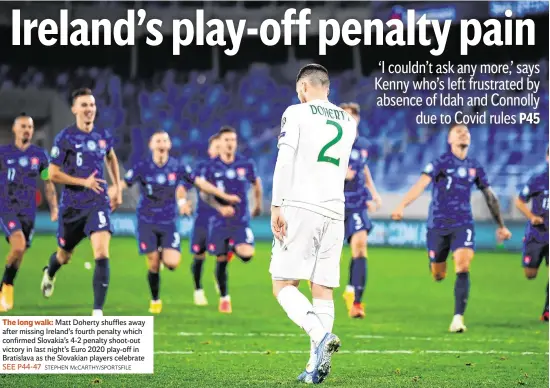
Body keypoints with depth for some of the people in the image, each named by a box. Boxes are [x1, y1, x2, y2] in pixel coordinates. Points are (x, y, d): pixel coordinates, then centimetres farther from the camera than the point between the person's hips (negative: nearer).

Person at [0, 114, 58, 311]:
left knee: (19, 252, 5)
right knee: (19, 245, -23)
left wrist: (54, 207, 6)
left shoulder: (39, 154, 7)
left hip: (28, 211, 3)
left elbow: (48, 183, 13)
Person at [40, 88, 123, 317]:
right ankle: (49, 273, 56)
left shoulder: (103, 135, 3)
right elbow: (53, 174, -10)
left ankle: (98, 312, -19)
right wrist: (84, 182, -19)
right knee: (64, 256, 18)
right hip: (72, 205, -1)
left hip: (99, 203, 1)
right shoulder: (65, 138, -9)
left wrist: (118, 188, 20)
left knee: (102, 255, -19)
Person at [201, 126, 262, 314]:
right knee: (221, 260, 3)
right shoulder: (212, 167, -4)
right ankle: (224, 297, 23)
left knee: (247, 255, -19)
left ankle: (234, 249, 19)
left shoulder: (246, 164, -2)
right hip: (220, 221, 0)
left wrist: (258, 205, 25)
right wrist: (220, 207, -18)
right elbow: (205, 194, -3)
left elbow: (256, 183, 16)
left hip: (242, 220, 0)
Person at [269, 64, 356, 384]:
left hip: (300, 206, -5)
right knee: (323, 290, 5)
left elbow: (284, 161, -11)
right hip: (334, 211, 5)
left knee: (284, 284, -3)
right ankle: (317, 367, -4)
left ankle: (320, 335, -27)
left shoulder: (297, 113, 0)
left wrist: (277, 206, -13)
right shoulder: (349, 122, 18)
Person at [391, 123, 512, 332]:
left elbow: (490, 196, 20)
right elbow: (421, 184, -19)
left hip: (463, 224, 2)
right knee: (438, 275, 7)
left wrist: (501, 226, 24)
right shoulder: (441, 162, -5)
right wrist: (402, 206, -35)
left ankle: (458, 317, -17)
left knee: (463, 268, -20)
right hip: (438, 225, -2)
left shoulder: (474, 166, 8)